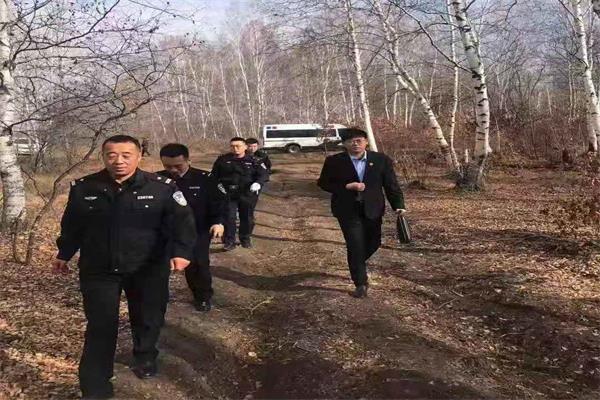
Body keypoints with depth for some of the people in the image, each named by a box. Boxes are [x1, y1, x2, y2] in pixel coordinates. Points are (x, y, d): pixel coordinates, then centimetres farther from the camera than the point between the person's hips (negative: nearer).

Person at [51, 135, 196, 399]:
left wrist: (181, 251, -22)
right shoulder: (83, 188, -3)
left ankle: (145, 358, 47)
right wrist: (64, 254, 18)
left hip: (149, 270, 0)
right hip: (98, 270, 1)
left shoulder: (162, 188, -11)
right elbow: (71, 225, 10)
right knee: (100, 327, 2)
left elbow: (182, 221, -10)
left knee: (148, 319, 17)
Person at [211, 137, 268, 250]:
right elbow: (214, 175, 12)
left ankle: (245, 239, 29)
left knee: (247, 217, 10)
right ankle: (229, 241, 6)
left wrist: (257, 183, -23)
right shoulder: (223, 160, 3)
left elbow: (264, 174, -4)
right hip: (228, 194, 0)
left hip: (248, 194, 0)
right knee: (229, 217, -5)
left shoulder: (253, 160, -2)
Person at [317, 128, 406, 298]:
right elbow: (323, 183, -2)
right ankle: (360, 283, 10)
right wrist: (346, 186, -15)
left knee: (373, 243, 14)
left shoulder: (381, 160, -1)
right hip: (348, 210, -3)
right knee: (356, 246, -6)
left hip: (372, 209, 3)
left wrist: (398, 205, -9)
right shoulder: (334, 161, -5)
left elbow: (391, 184, 1)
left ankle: (358, 266, 45)